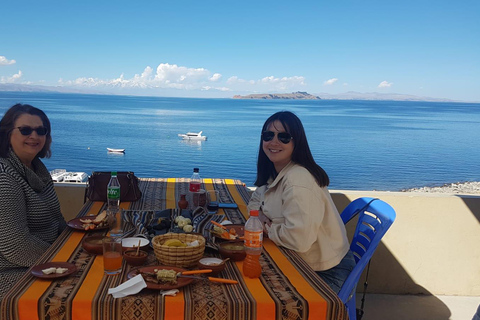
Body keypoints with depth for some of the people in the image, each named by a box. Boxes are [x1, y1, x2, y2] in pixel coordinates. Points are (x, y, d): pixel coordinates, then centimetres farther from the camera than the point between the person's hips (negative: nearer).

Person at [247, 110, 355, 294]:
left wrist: (269, 230, -15)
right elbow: (256, 199, 18)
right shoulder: (276, 174, 3)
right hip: (300, 261, 8)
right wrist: (261, 217, -6)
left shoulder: (298, 180, -28)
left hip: (326, 271, -8)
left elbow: (300, 239, -35)